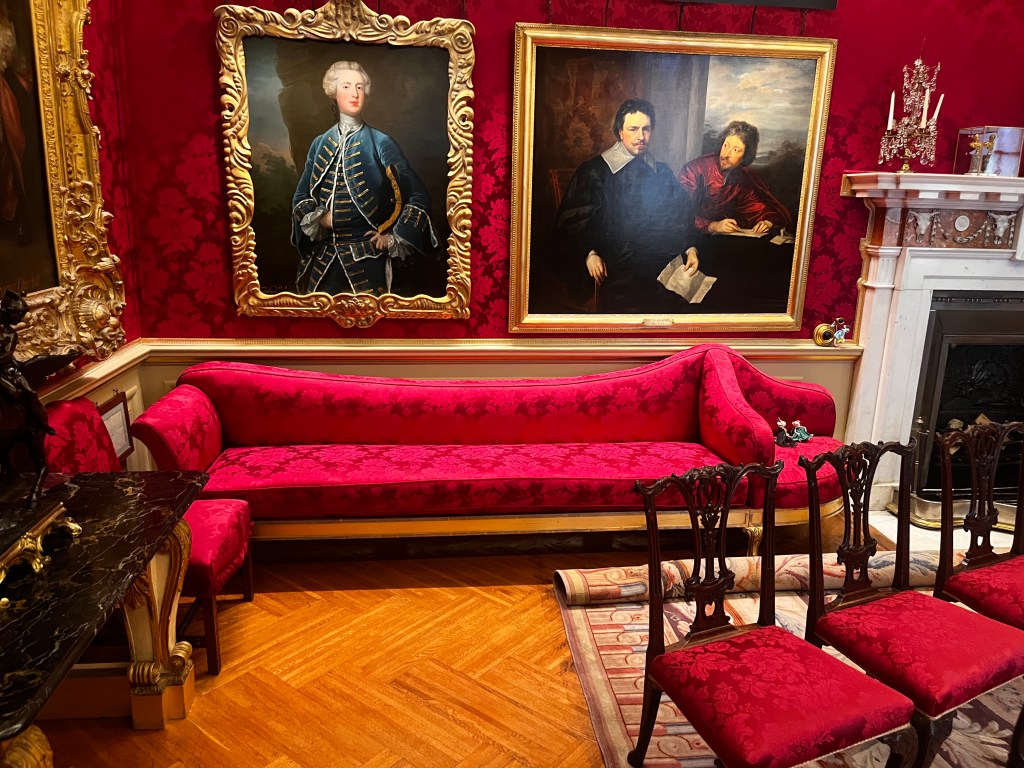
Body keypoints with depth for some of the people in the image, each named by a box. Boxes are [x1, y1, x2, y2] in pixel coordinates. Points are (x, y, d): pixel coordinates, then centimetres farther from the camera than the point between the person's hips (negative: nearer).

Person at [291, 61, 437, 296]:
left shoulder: (381, 143, -5)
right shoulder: (320, 144, 7)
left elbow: (419, 197, -4)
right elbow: (301, 196, 14)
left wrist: (394, 239, -6)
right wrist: (317, 219, -5)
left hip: (367, 258, -3)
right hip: (324, 258, 4)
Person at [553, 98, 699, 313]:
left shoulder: (663, 173, 20)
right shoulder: (594, 172, 7)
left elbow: (683, 217, 20)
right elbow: (570, 223, 3)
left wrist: (691, 248, 1)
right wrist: (589, 254, -13)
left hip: (665, 263, 4)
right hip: (616, 270, -3)